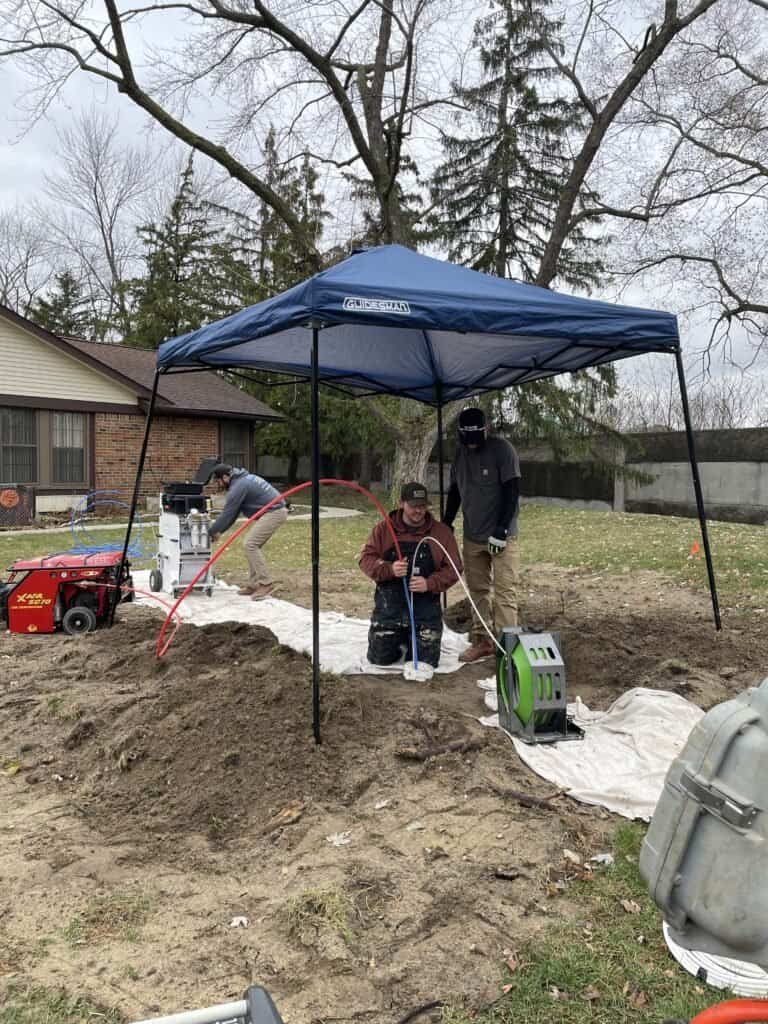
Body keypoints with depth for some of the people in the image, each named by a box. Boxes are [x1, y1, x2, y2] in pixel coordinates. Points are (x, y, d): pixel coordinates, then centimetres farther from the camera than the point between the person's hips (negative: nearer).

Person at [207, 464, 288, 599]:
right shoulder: (241, 480, 18)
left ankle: (266, 583, -11)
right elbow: (232, 512, 22)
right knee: (252, 545, 12)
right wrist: (219, 531, 20)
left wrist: (211, 532, -1)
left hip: (274, 513, -10)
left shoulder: (238, 486, -14)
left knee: (249, 545, -12)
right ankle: (253, 584, 14)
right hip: (272, 512, 10)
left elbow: (227, 513, -12)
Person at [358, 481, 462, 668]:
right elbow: (365, 558, -2)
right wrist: (389, 569, -21)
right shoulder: (383, 529, 0)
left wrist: (430, 583, -19)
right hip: (388, 608, 1)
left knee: (425, 663, 1)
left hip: (425, 609, 0)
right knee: (379, 659, 5)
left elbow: (453, 568, -1)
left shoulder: (442, 532, 0)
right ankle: (398, 642, 39)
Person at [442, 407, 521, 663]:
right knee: (477, 589, 10)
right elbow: (454, 491, 16)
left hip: (501, 536, -6)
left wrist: (501, 530, -18)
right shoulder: (460, 453, 6)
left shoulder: (502, 450, -11)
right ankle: (482, 640, 19)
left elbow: (512, 491, -14)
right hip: (472, 536, 6)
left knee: (504, 591, -7)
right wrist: (445, 525, 12)